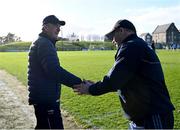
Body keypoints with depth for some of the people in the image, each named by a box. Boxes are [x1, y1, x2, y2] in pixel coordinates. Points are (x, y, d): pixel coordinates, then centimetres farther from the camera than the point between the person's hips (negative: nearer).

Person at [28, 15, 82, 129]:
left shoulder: (40, 42, 18)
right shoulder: (44, 43, -15)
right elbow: (54, 70, -29)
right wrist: (79, 82, -28)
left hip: (42, 97, 11)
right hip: (45, 98, -11)